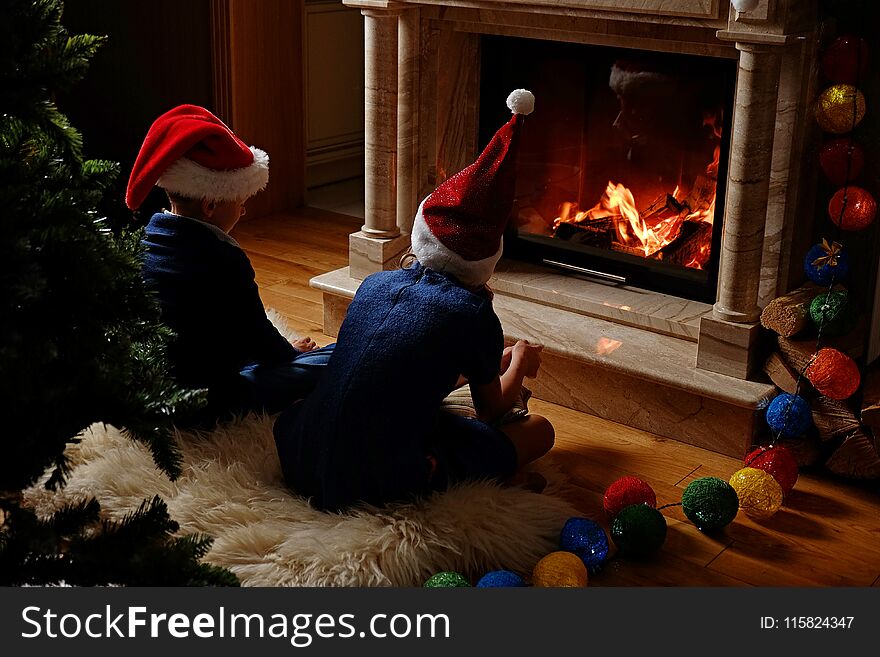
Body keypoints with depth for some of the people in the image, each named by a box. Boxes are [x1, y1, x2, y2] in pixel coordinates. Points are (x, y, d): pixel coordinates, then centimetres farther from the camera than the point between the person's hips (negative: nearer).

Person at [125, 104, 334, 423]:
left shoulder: (144, 243, 2)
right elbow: (255, 332, -9)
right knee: (334, 359, -8)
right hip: (207, 404, -8)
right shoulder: (222, 259, -21)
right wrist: (290, 352, 13)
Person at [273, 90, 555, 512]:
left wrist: (495, 362, 41)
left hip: (301, 464, 6)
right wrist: (519, 361, 34)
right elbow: (491, 409, 13)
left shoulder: (376, 283, 10)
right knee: (538, 430, 10)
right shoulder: (472, 311, -6)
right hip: (379, 485, -6)